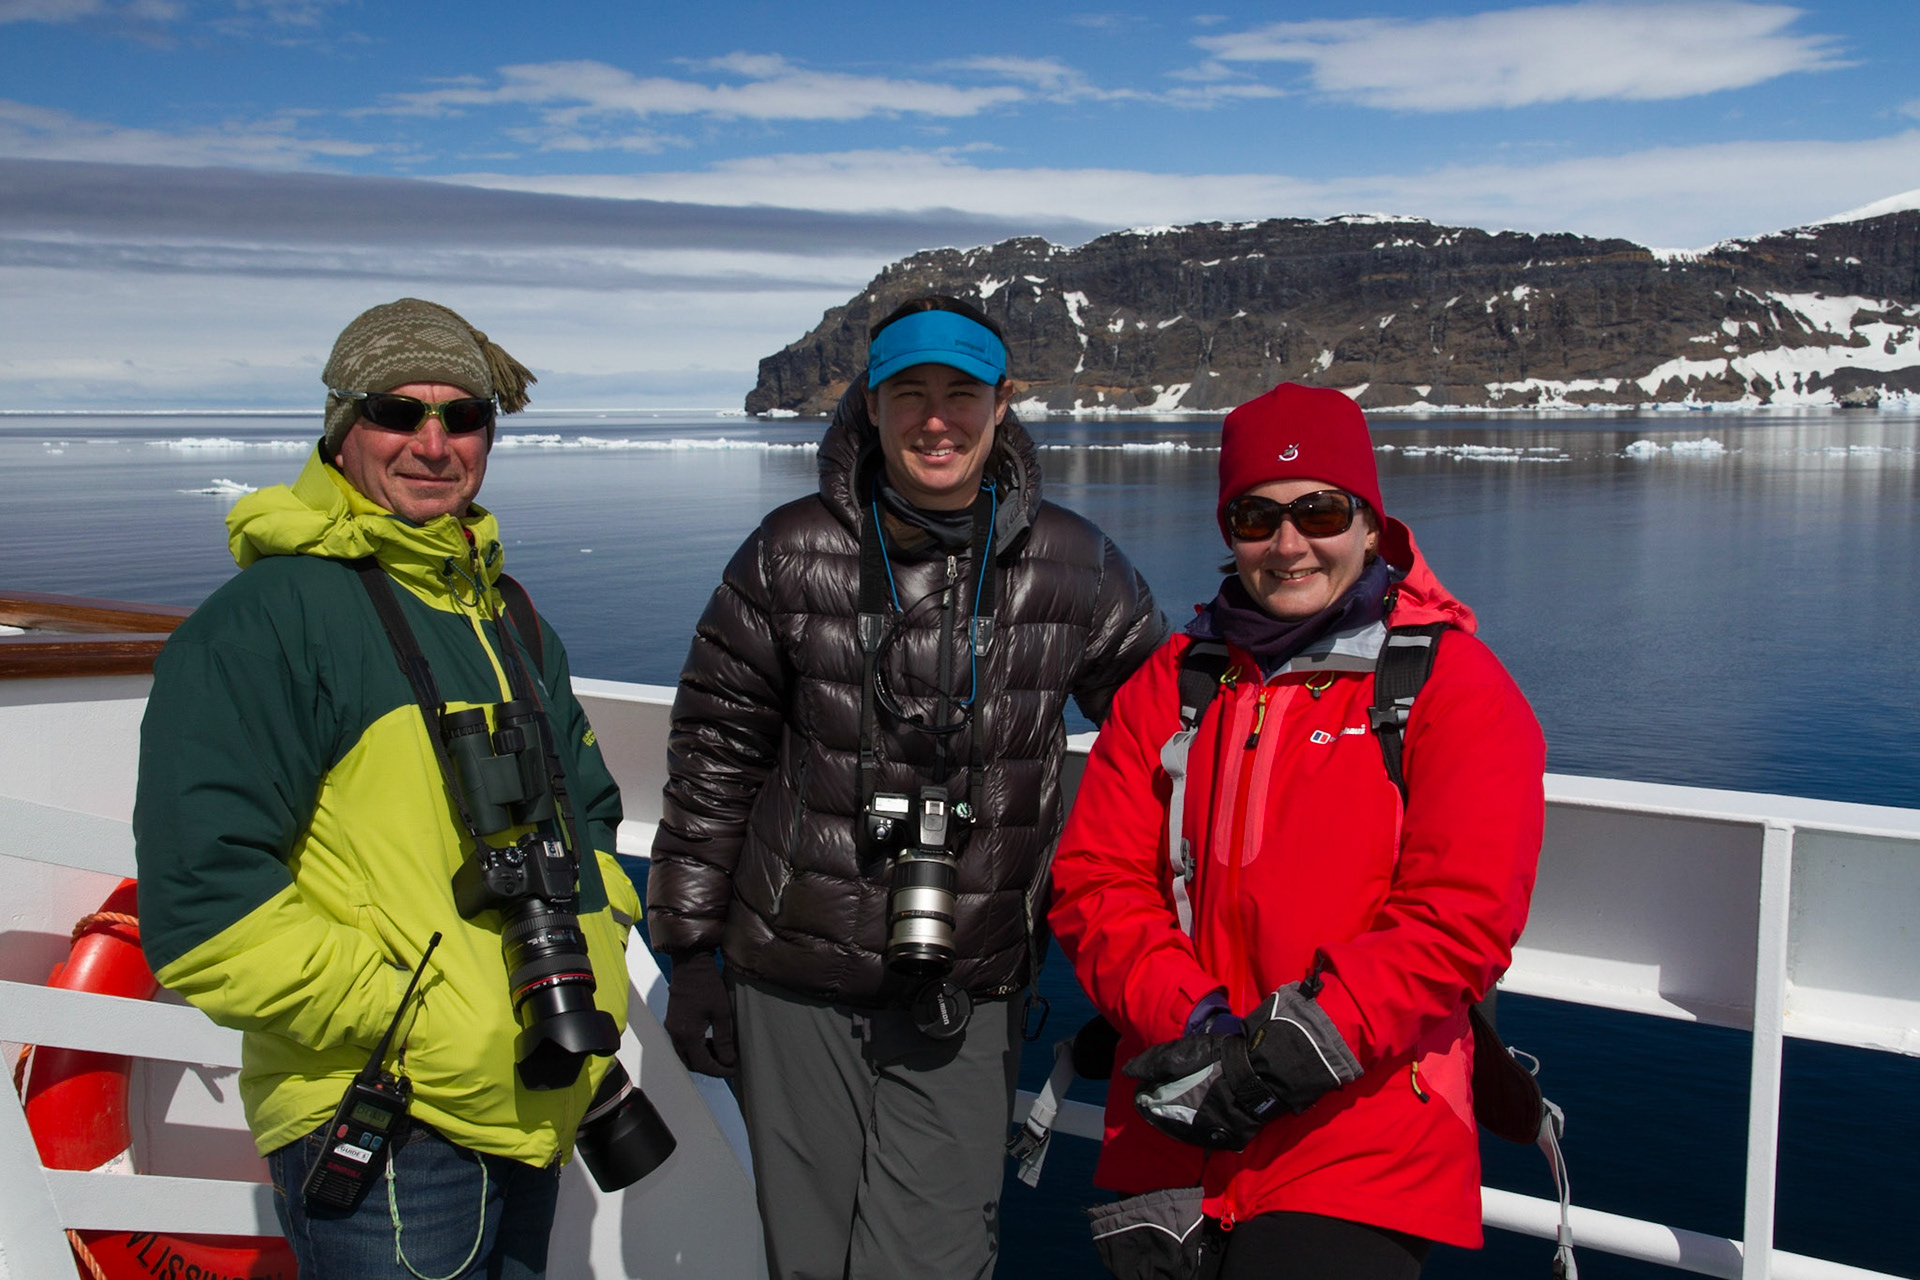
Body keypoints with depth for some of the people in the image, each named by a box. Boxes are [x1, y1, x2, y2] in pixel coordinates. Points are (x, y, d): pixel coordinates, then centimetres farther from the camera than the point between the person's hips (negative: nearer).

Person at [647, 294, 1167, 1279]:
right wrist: (689, 950, 3)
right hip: (792, 982, 1)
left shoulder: (1074, 568, -2)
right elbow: (715, 754, 3)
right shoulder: (793, 553, -2)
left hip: (968, 1000, 0)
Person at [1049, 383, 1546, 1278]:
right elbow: (1096, 881, 3)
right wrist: (1193, 1026, -13)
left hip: (1360, 1147, -4)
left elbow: (1461, 917, -11)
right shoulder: (1168, 683, 8)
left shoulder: (1455, 686, -3)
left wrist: (1293, 1045, -18)